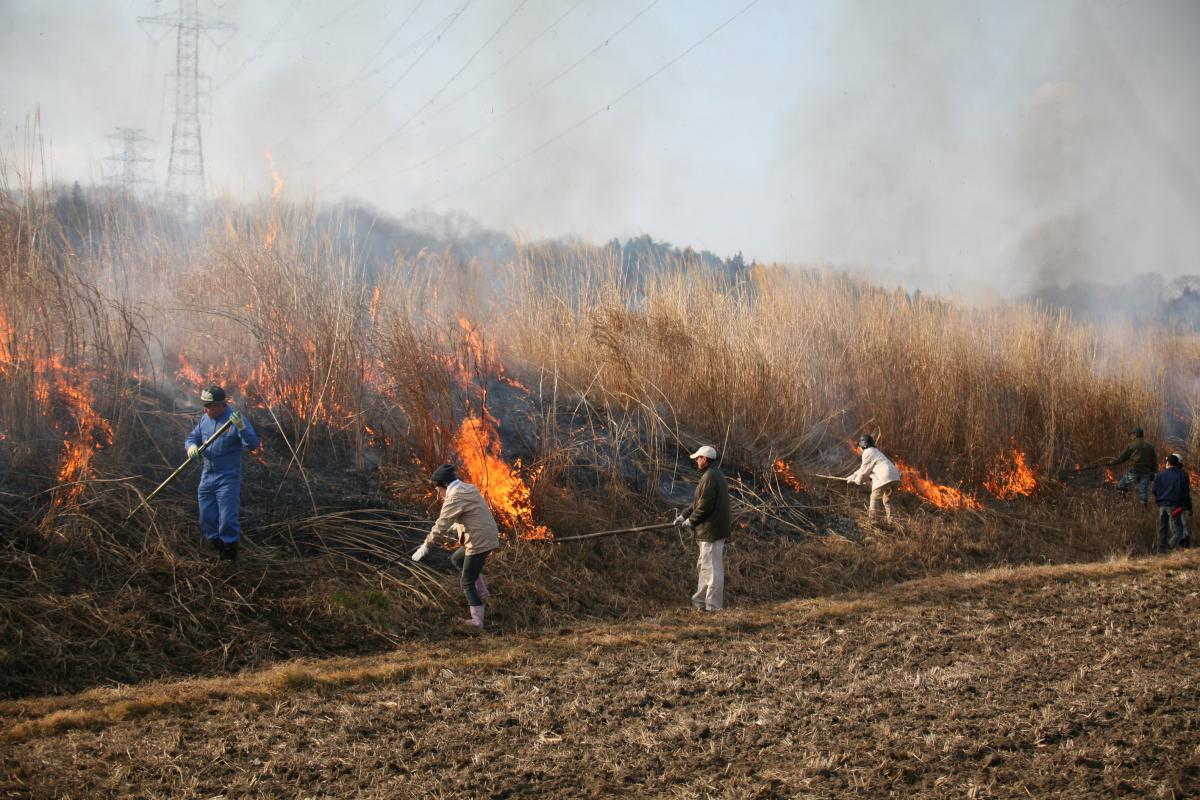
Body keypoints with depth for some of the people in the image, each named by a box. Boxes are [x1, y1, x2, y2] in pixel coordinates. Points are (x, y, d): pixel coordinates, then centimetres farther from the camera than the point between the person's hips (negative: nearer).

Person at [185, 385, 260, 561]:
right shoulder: (205, 419, 5)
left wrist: (241, 428, -39)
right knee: (207, 519, 11)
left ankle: (230, 556, 8)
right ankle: (219, 552, 26)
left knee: (227, 520, -6)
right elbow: (192, 438, 12)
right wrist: (191, 446, -12)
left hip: (228, 478, -7)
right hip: (207, 475, 7)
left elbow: (253, 445, -22)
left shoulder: (236, 419, -14)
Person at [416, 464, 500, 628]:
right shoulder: (468, 489, 12)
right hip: (487, 538, 9)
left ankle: (477, 620, 7)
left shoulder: (454, 498, -17)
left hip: (479, 542, -9)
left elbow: (441, 525, -18)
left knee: (467, 582, 3)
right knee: (456, 559, 28)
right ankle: (481, 590, 26)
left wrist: (427, 545, -11)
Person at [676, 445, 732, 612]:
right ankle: (701, 601, 27)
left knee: (712, 568, -5)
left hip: (711, 530, -11)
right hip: (714, 529, 11)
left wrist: (691, 521, -8)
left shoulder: (710, 477, -18)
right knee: (703, 567, 19)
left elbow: (705, 506, -22)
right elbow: (699, 501, 20)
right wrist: (684, 515, 15)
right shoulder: (716, 474, 16)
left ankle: (714, 605, -1)